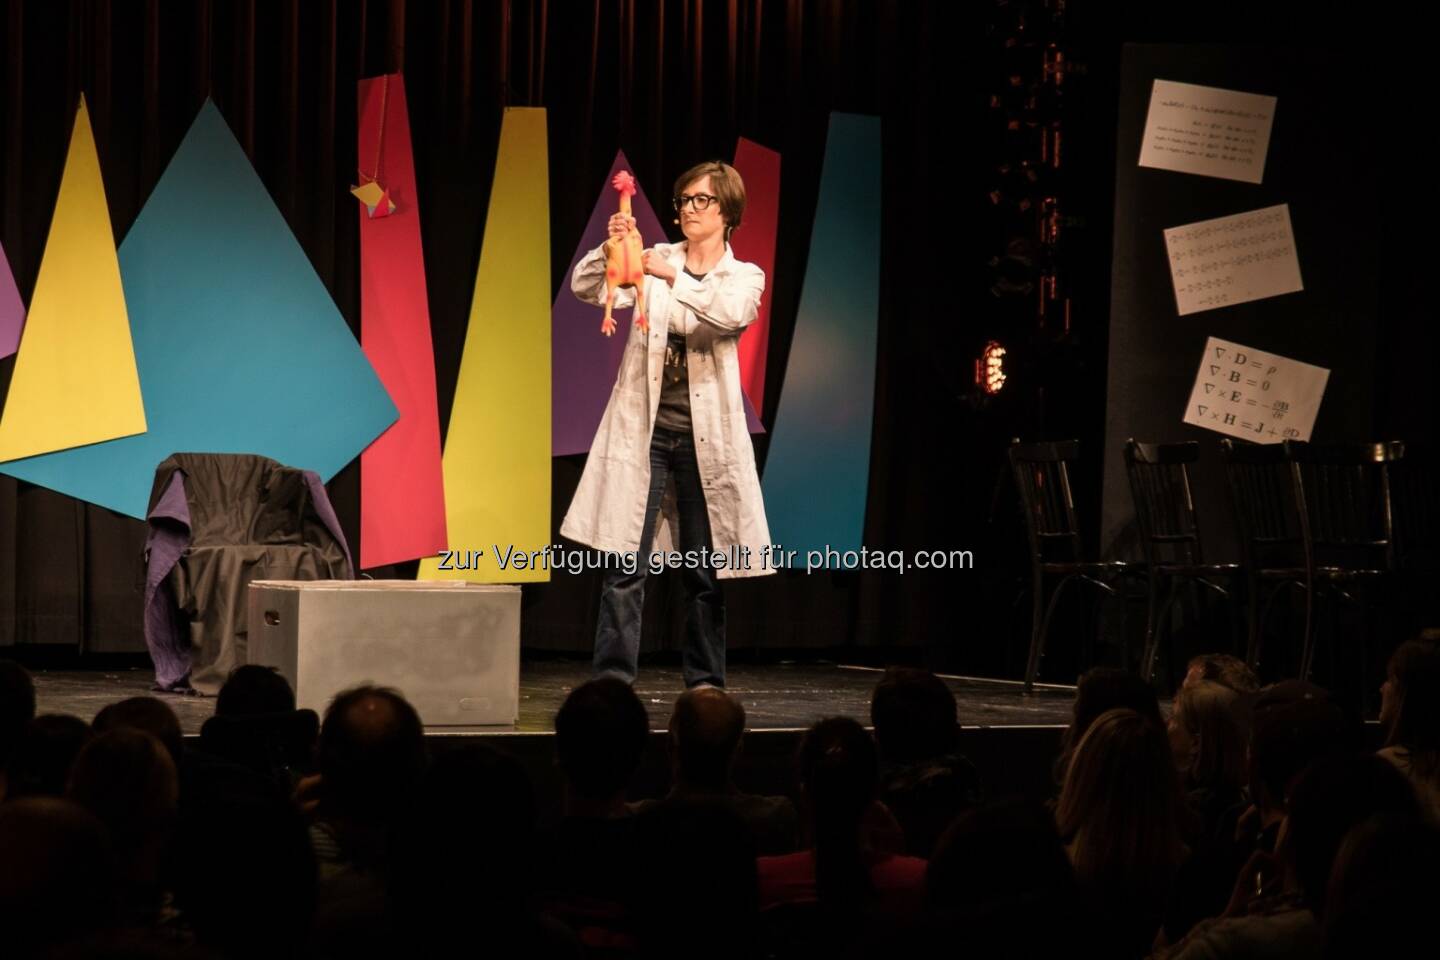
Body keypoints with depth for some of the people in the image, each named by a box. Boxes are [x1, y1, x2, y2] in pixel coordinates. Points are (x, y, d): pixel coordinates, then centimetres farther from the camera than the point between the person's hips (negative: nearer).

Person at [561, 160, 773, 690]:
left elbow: (731, 314, -19)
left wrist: (675, 277, -29)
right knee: (624, 566, -8)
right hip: (644, 433, 0)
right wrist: (610, 248, -24)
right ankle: (612, 681, -8)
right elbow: (584, 287, -6)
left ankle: (705, 685, 17)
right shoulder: (654, 261, 7)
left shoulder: (745, 277, 4)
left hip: (705, 440, 0)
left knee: (705, 572, 7)